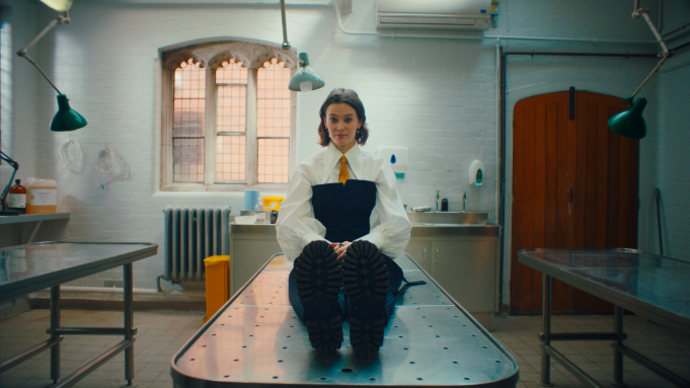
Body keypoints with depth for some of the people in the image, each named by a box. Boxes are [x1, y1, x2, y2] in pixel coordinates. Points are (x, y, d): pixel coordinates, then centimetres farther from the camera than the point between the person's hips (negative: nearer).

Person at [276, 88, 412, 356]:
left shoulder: (379, 168, 19)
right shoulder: (308, 170, 20)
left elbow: (397, 224, 6)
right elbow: (289, 222, 4)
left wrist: (361, 245, -17)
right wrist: (321, 245, -19)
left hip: (369, 257, 1)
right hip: (320, 258, 0)